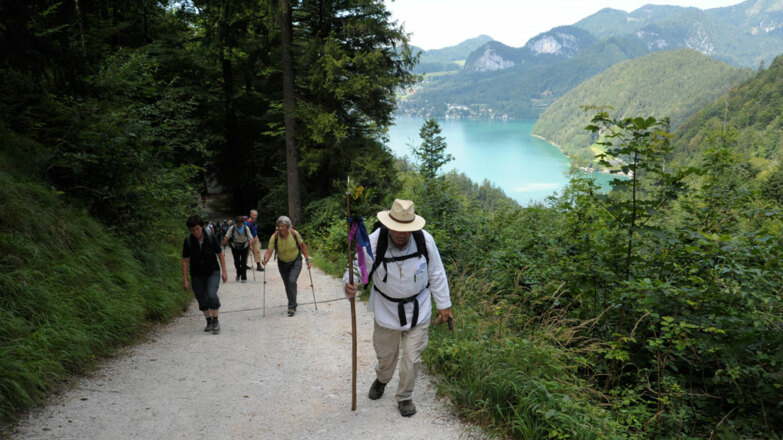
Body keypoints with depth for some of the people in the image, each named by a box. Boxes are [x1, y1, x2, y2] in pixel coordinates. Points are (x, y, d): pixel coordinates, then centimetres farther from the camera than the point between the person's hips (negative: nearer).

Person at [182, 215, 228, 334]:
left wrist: (224, 271, -4)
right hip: (197, 275, 2)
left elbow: (220, 254, -3)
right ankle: (209, 321, 28)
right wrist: (185, 280, -8)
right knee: (202, 300, 7)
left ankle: (215, 321, -3)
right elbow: (185, 261, -7)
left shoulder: (210, 237, -14)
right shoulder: (188, 241, -12)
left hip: (213, 272, -2)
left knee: (211, 295, -19)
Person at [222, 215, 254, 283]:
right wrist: (225, 241, -32)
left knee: (243, 262, -7)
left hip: (244, 247, -1)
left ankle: (244, 277, 3)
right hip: (235, 247, 1)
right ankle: (238, 274, 31)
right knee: (236, 262, 3)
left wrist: (250, 243, -35)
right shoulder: (232, 228, -16)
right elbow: (227, 236, -12)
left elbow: (250, 238, -16)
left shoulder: (246, 228, -17)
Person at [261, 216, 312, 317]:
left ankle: (292, 307, -13)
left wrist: (307, 260, -8)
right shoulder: (274, 237, -21)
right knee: (287, 285, 11)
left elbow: (303, 246, -7)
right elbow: (269, 251, -25)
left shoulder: (294, 233, -21)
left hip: (296, 261, -2)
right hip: (282, 263, 2)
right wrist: (265, 259, -46)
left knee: (292, 281, -20)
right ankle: (293, 305, 32)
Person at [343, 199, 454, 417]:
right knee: (385, 354, 20)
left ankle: (405, 397, 32)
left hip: (417, 309, 0)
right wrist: (349, 285, -37)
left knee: (412, 358, 5)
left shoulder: (424, 240, -18)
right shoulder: (373, 243, -24)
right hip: (387, 309, 0)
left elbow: (436, 274, -5)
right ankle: (381, 379, 56)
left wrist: (443, 304, 3)